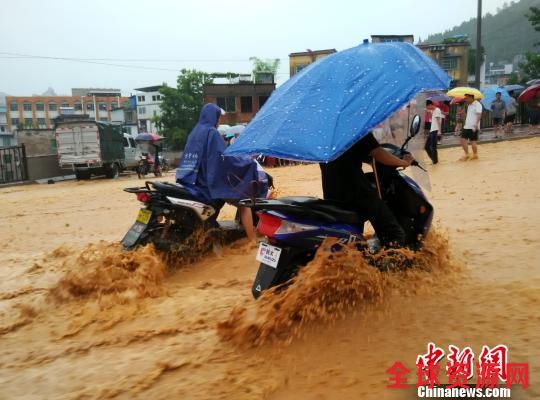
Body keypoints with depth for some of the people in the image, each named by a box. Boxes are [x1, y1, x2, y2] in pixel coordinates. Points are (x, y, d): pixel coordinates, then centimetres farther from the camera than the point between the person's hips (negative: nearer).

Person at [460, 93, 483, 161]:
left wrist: (476, 125, -27)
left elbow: (479, 115, -20)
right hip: (466, 126, 9)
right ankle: (466, 155, 16)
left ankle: (475, 155, 10)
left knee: (473, 141, -2)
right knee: (463, 140, 7)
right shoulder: (469, 105, 15)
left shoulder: (477, 104, -12)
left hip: (473, 127, -8)